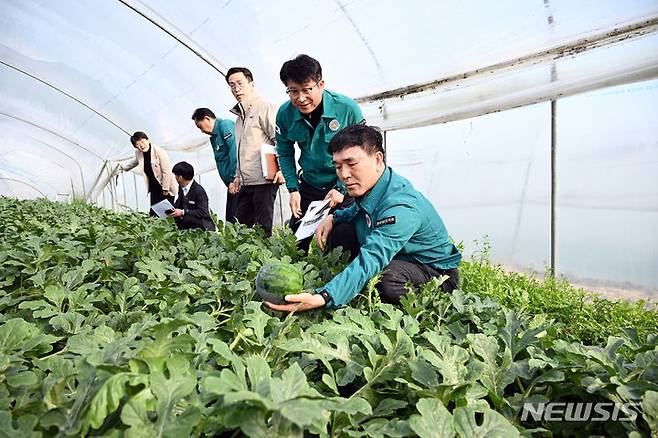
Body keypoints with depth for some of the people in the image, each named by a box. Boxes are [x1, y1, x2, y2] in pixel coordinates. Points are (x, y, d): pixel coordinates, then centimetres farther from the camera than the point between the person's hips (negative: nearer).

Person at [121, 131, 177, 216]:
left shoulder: (159, 152, -20)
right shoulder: (138, 153, 0)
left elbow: (167, 172, -20)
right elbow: (134, 161, 27)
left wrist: (165, 189, -16)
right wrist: (123, 167, 34)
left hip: (166, 189, -6)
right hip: (154, 188, 6)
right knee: (153, 213, 2)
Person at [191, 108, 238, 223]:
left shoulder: (225, 125, -5)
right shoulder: (214, 137, 24)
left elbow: (235, 150, -17)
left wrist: (234, 179, -19)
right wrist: (230, 183, 11)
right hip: (232, 183, 10)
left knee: (236, 219, -12)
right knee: (230, 219, 9)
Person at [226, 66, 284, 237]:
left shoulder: (264, 107, -5)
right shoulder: (240, 115, 22)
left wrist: (281, 169, -23)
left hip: (264, 180, -9)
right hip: (246, 184, 9)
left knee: (263, 229, -4)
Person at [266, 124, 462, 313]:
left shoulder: (401, 207, -34)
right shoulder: (368, 185, -7)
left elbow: (369, 261, -46)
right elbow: (359, 210, 18)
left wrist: (322, 298, -56)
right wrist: (333, 218, -4)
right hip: (398, 258, 8)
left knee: (386, 276, -39)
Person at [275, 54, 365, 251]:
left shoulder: (347, 108, -18)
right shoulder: (285, 114, -8)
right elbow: (285, 154, 5)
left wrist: (341, 188, -14)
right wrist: (293, 189, -3)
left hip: (346, 188, -3)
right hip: (309, 188, 3)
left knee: (348, 238, -3)